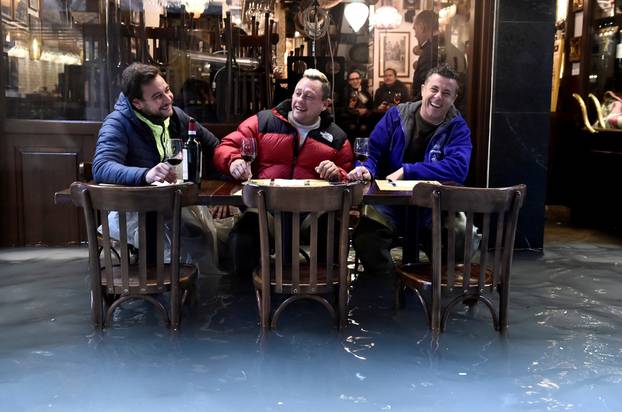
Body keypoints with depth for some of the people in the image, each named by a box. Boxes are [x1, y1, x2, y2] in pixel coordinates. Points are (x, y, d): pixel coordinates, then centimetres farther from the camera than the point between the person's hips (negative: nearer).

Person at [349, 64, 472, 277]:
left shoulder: (458, 128, 2)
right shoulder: (395, 115, 7)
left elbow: (458, 168, -15)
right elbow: (372, 152, 6)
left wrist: (406, 171, -19)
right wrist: (366, 169, -20)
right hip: (390, 199, 0)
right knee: (364, 238, -29)